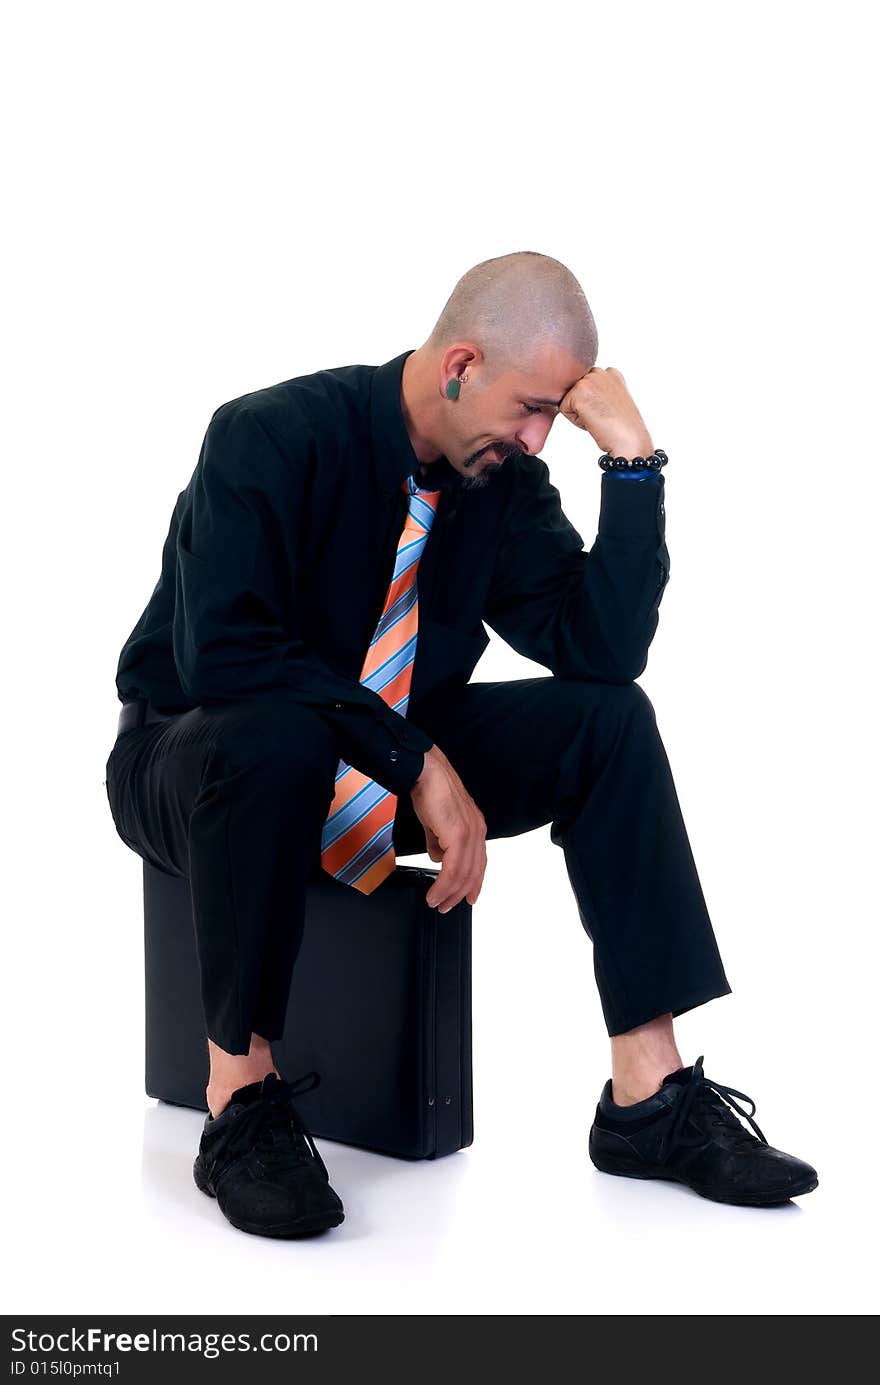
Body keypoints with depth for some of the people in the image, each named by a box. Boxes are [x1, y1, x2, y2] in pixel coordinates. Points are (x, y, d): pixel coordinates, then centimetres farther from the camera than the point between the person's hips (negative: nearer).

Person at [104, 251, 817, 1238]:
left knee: (609, 717, -14)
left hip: (385, 763, 6)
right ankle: (240, 1100, -24)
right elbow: (220, 654, -31)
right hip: (195, 763, -5)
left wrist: (632, 460, -20)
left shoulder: (506, 480, -5)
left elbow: (604, 650, -12)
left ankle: (647, 1099, -16)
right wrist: (416, 760, -32)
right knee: (277, 738, -41)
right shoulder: (271, 437, -21)